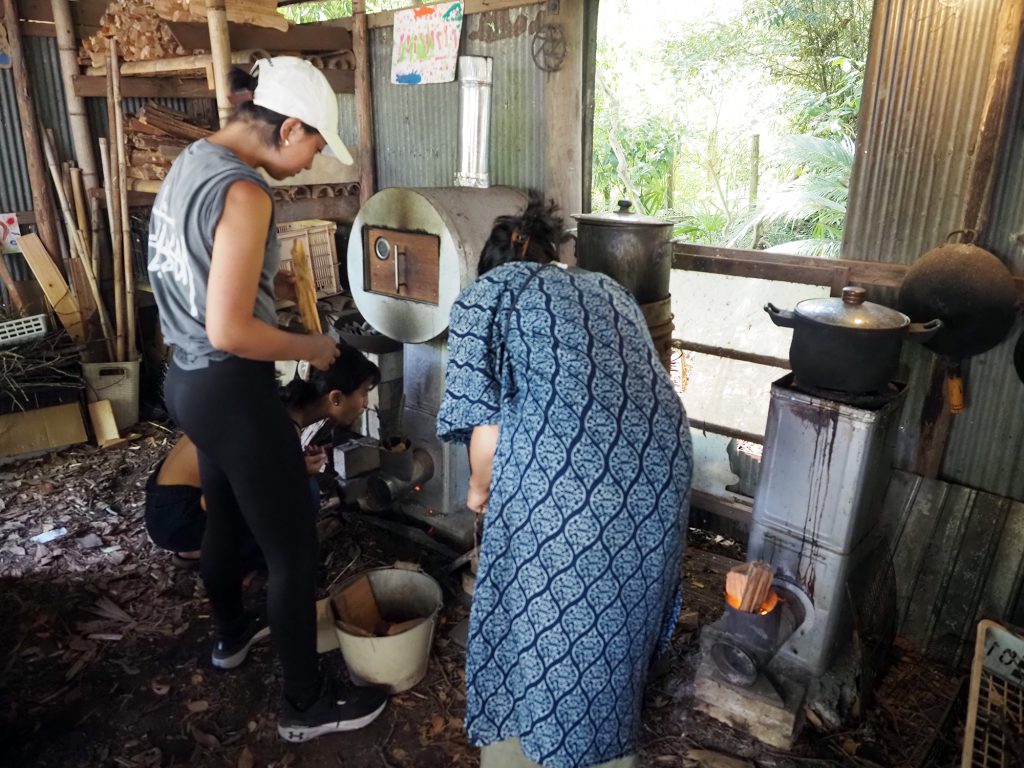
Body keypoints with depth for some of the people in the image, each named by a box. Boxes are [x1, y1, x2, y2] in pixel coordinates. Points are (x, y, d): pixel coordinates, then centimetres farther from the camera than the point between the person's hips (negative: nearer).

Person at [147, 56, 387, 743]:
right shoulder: (243, 192, -23)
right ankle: (308, 704, 22)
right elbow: (229, 331, -26)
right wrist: (310, 348, -12)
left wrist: (267, 281, 14)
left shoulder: (190, 163, 7)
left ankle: (231, 634, 52)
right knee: (294, 549, 4)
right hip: (231, 391, -10)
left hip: (189, 378, 10)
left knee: (226, 514, 28)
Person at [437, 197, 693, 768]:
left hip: (560, 477, -6)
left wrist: (481, 489, 18)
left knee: (536, 627, 19)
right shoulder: (609, 289, 27)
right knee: (618, 619, 28)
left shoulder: (486, 294, 11)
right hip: (661, 466, 6)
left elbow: (487, 423, -1)